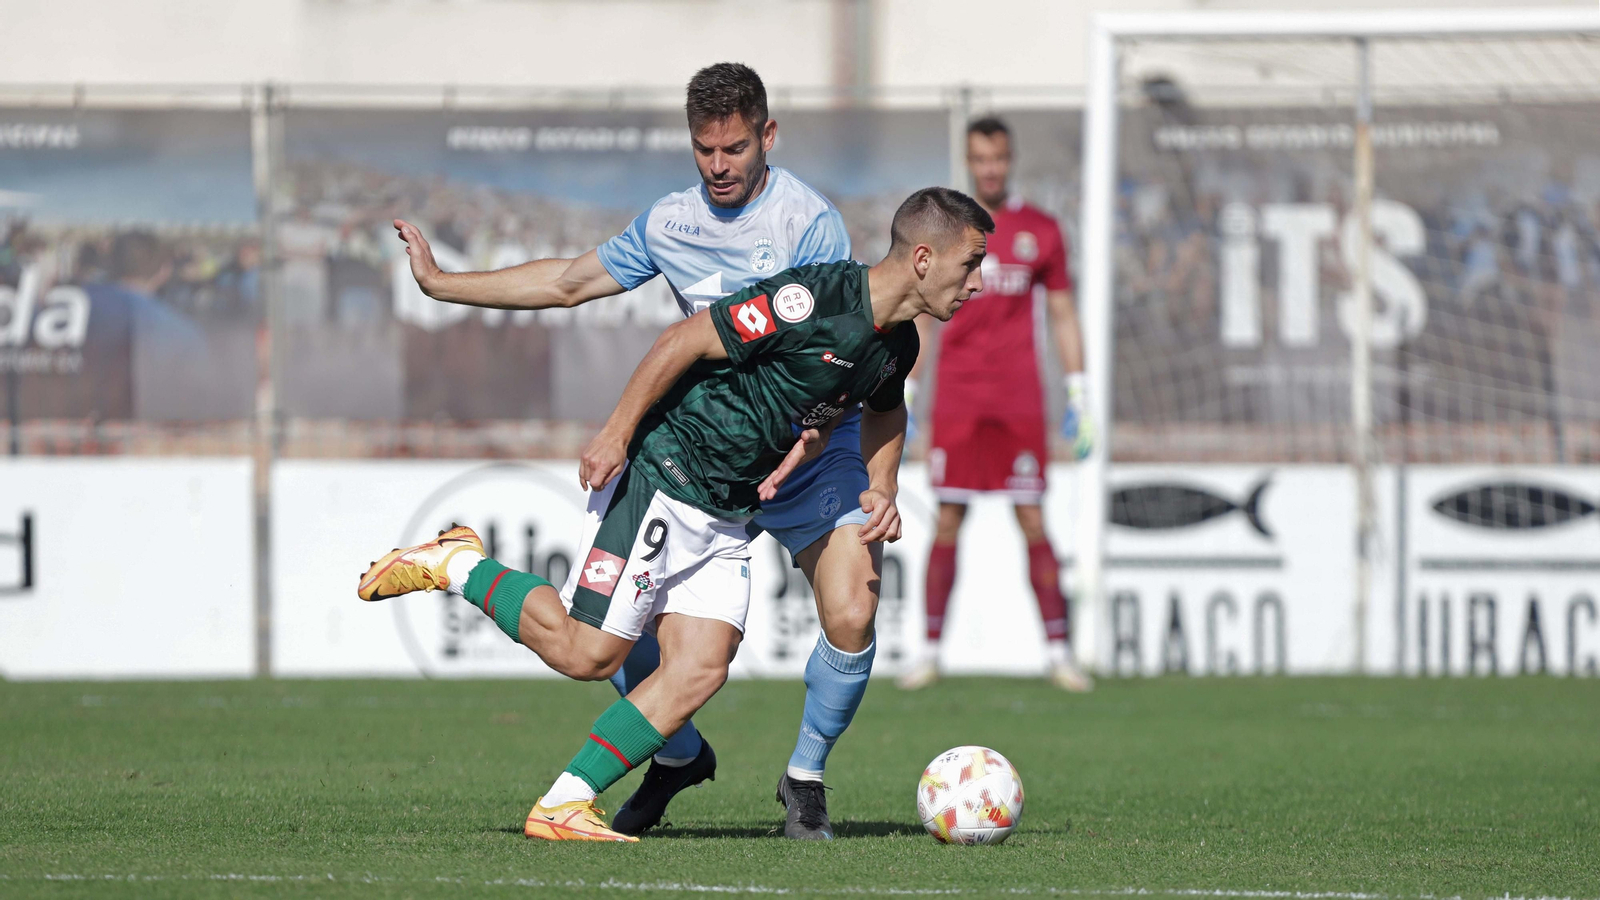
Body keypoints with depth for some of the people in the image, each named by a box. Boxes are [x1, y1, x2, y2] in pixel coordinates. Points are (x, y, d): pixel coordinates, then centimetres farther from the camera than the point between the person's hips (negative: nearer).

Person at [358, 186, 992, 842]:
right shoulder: (811, 298, -22)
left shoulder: (898, 345, 5)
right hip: (659, 477, -8)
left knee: (699, 674, -6)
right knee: (586, 653, -9)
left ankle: (561, 807, -2)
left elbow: (885, 409, 29)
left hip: (727, 516, 8)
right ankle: (455, 565, 11)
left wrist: (882, 487, 11)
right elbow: (688, 340, -19)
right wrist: (615, 434, -18)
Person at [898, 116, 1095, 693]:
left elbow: (1063, 315, 11)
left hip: (1019, 401, 0)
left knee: (1033, 525, -3)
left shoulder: (1040, 231, 7)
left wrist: (1077, 397, 6)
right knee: (946, 525, -1)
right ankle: (930, 652, 4)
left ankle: (1059, 652, 0)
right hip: (955, 400, 0)